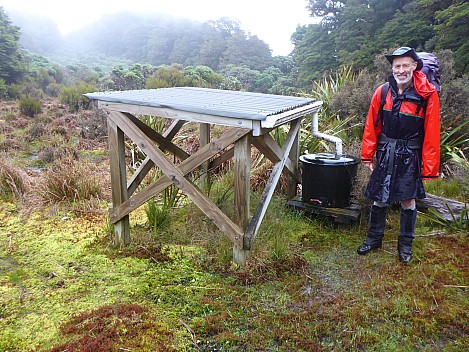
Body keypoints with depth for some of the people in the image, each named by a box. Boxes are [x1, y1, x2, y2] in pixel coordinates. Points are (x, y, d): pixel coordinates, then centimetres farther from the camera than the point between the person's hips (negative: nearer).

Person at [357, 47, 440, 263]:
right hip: (385, 154, 2)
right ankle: (374, 238, 29)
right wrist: (367, 155, 4)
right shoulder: (382, 92, -2)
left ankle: (405, 245, 25)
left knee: (408, 201, 7)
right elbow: (371, 126, 3)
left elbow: (431, 133, -9)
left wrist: (429, 166, -9)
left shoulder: (428, 95, -10)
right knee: (379, 199, 9)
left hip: (410, 156, -2)